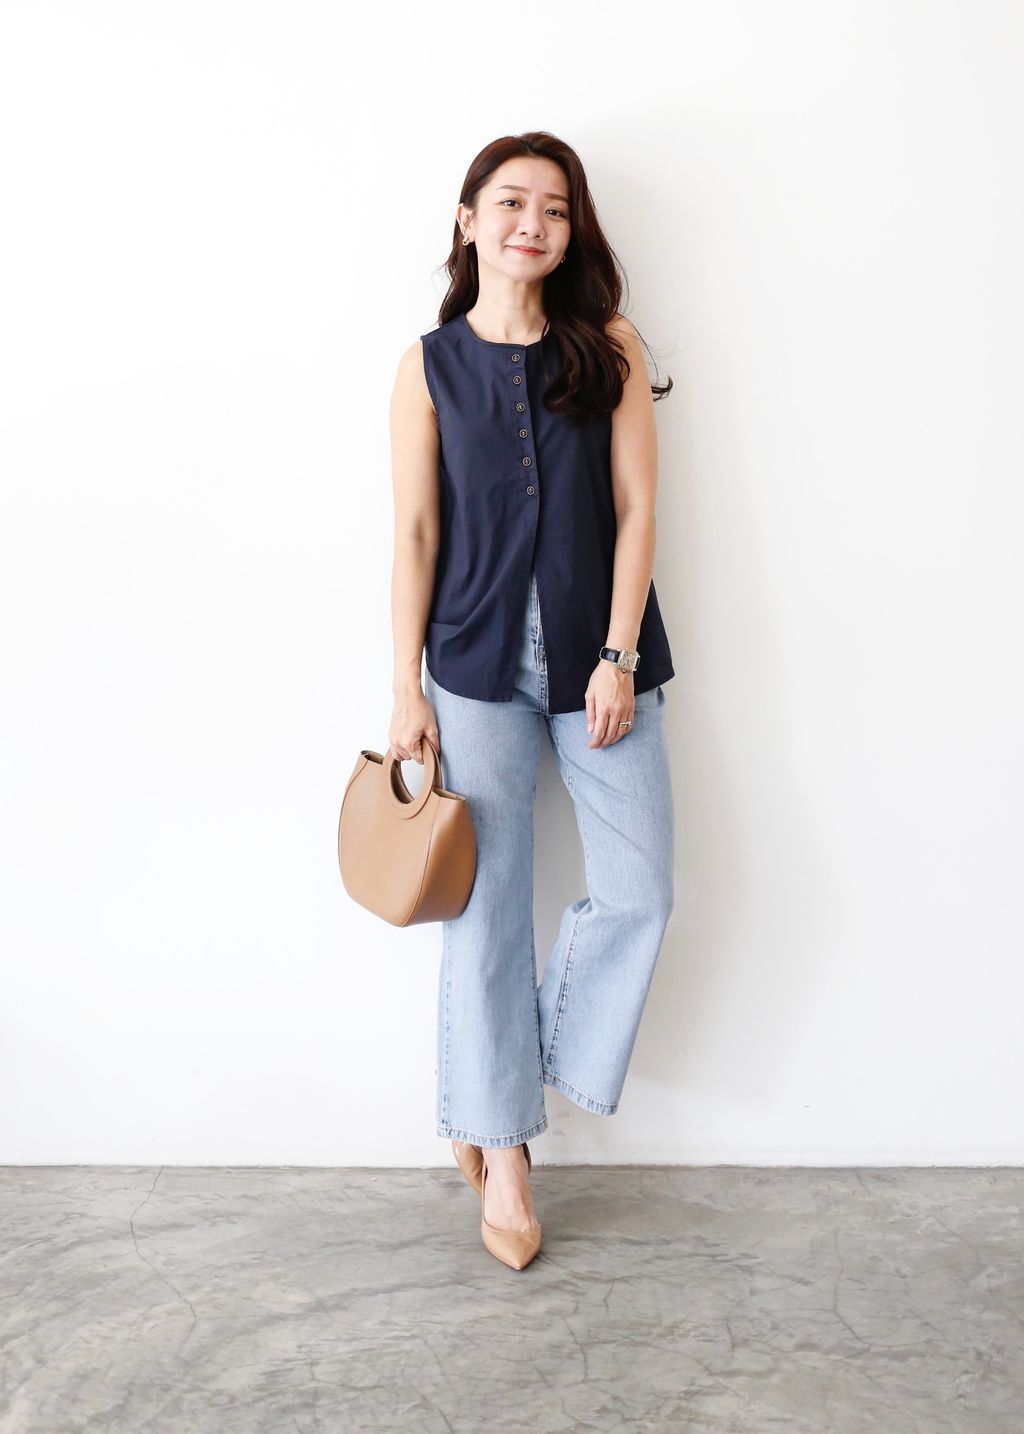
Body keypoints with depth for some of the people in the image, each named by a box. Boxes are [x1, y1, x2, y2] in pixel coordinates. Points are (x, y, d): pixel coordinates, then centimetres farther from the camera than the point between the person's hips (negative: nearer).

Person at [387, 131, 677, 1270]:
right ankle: (503, 1153, 18)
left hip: (598, 656, 1)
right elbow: (415, 533, 2)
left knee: (639, 893, -2)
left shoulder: (611, 350, 5)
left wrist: (618, 655, -8)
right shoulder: (430, 366, 4)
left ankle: (536, 1062, 25)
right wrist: (407, 688, -2)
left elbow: (635, 506, 1)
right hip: (478, 662, -1)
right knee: (487, 909, 3)